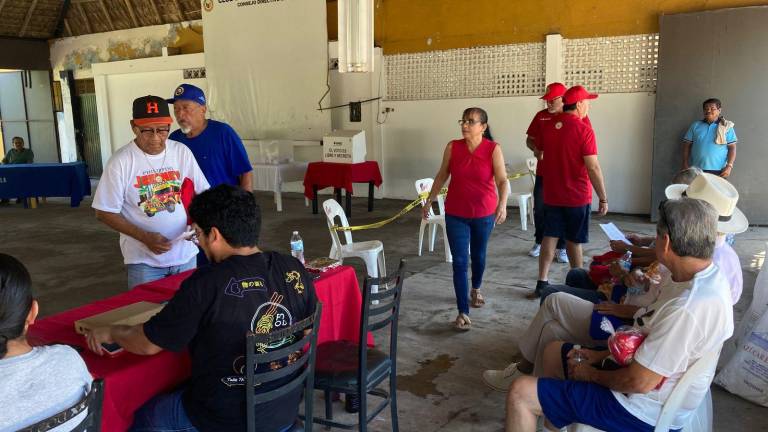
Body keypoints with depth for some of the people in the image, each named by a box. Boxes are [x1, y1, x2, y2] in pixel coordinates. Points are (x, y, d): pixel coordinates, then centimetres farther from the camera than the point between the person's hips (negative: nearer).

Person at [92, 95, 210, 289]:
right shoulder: (121, 161, -12)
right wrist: (144, 237, -18)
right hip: (144, 260, -3)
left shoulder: (182, 152, -2)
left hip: (186, 254, 3)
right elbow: (105, 212, -8)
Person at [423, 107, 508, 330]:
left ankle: (476, 289, 49)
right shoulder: (452, 147, -5)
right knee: (459, 261, -3)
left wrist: (502, 204, -33)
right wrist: (429, 201, 8)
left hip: (484, 214, 0)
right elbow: (442, 175, 6)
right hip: (456, 214, 1)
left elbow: (502, 180, -17)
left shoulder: (493, 149, -11)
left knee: (479, 255, 20)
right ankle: (463, 312, 2)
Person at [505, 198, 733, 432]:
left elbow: (640, 382, -27)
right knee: (554, 351, 23)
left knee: (520, 393, -11)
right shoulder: (708, 275, -2)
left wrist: (592, 374, -9)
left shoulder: (688, 308, -34)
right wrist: (602, 355, 7)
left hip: (643, 413, -10)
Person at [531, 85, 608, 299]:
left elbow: (539, 149, 16)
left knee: (550, 237, 8)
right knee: (574, 240, 9)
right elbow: (593, 168, -18)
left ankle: (542, 283, 5)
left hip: (551, 194, 4)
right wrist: (603, 198, -12)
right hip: (577, 196, -4)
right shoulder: (584, 130, -17)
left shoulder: (548, 126, 0)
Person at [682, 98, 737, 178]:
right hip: (697, 170, 1)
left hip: (718, 171, -1)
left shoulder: (726, 127, 6)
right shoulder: (695, 125, 10)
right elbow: (687, 145, 10)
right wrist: (685, 164, 1)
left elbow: (732, 148, 2)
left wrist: (729, 166, -10)